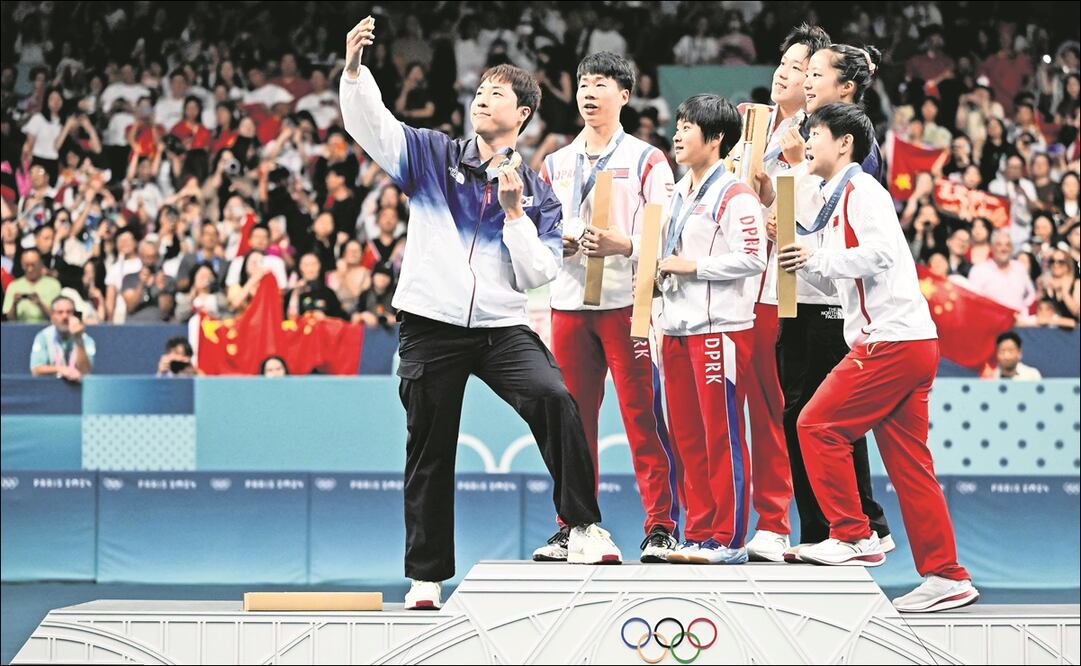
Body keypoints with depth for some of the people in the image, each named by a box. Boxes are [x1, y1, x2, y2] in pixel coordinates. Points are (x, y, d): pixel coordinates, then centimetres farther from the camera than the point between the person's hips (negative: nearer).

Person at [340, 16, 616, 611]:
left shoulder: (536, 193, 9)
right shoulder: (432, 156, 9)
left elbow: (537, 275, 2)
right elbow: (369, 123, -5)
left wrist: (515, 212, -9)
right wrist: (353, 69, -21)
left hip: (502, 327, 0)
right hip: (430, 324, 0)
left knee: (554, 400, -26)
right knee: (429, 454, 4)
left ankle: (583, 528, -20)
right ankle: (426, 577, 15)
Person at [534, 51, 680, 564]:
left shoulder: (647, 161, 2)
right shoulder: (556, 164, 17)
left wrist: (624, 245, -22)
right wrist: (557, 244, -2)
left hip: (628, 303, -5)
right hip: (569, 304, 5)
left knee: (642, 417, -7)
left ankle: (660, 528, -4)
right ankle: (572, 527, 11)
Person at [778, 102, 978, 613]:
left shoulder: (862, 191, -7)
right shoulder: (837, 200, 24)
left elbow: (880, 253, -22)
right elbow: (832, 281, 27)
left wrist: (816, 259, -13)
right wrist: (799, 257, 12)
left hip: (894, 342, -10)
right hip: (907, 346, 10)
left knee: (818, 425, -7)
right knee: (907, 463, 7)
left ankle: (854, 538, -3)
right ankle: (946, 577, 6)